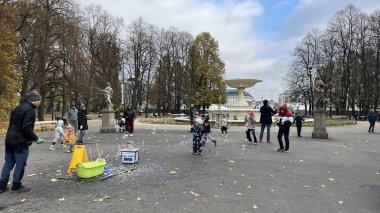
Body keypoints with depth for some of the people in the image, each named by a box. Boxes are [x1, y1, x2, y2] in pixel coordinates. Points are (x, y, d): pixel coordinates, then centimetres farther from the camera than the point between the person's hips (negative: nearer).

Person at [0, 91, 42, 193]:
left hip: (9, 139, 9)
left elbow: (14, 124, 18)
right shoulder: (30, 110, -16)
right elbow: (27, 128, -23)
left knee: (8, 163, 16)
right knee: (20, 164, 3)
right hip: (21, 142, -9)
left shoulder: (18, 108, 14)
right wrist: (35, 138, -11)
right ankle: (16, 186, 13)